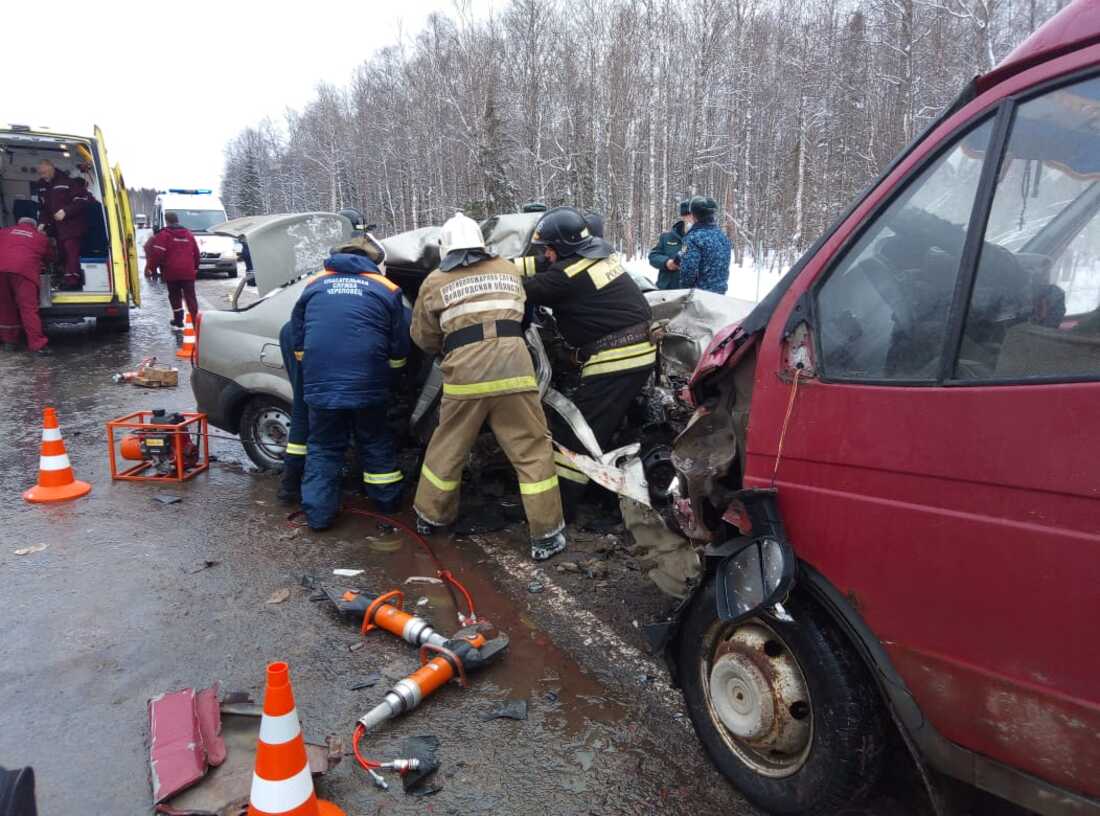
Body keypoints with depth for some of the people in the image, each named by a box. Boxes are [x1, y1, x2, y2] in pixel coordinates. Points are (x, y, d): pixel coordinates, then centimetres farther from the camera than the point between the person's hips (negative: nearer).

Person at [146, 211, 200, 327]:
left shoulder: (164, 235, -2)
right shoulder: (188, 234, 14)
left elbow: (157, 253, -10)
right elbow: (196, 253, 18)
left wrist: (150, 268, -5)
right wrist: (195, 267, 28)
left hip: (171, 272, -3)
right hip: (188, 272, 3)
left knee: (175, 297, 11)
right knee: (190, 296, 1)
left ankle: (178, 321, 15)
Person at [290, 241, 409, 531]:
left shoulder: (314, 285, 12)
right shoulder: (386, 289, 6)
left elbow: (298, 344, 17)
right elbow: (399, 352, 6)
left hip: (320, 386, 1)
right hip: (368, 385, -1)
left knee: (323, 448, 14)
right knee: (376, 443, 19)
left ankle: (318, 513, 12)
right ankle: (387, 501, 30)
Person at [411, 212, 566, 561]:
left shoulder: (434, 282, 11)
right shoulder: (508, 269, 17)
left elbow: (423, 338, 18)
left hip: (465, 372, 0)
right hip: (513, 368, 0)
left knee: (448, 447, 19)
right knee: (532, 450, 6)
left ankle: (430, 514, 37)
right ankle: (546, 534, 8)